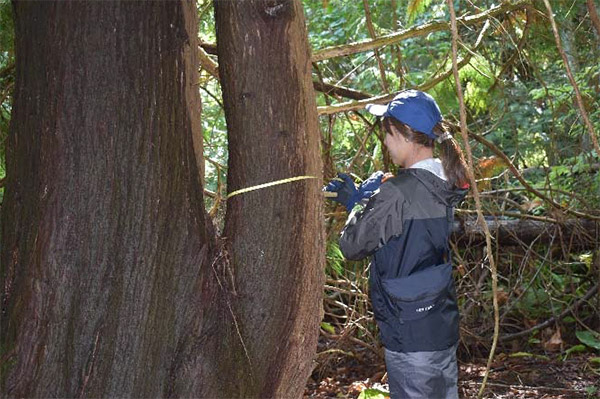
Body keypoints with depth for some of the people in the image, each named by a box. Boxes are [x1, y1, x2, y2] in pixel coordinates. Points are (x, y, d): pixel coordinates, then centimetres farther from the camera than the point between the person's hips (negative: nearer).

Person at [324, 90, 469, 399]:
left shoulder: (398, 192, -22)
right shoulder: (443, 185, 4)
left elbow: (352, 246, -12)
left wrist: (360, 202, 3)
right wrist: (355, 200, 15)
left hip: (409, 334, -8)